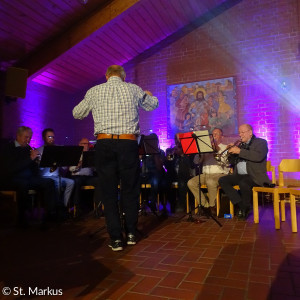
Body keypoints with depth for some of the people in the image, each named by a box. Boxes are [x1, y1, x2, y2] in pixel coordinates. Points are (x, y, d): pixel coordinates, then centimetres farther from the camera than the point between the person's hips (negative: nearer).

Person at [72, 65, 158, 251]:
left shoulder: (94, 91, 8)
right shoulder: (134, 89, 8)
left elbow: (77, 114, 19)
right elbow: (153, 105, 25)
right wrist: (148, 95, 48)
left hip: (104, 143, 0)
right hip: (128, 143, 0)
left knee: (109, 192, 6)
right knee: (130, 190, 12)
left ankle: (116, 239, 9)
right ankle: (131, 234, 21)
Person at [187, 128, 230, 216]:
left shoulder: (225, 148, 12)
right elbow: (197, 161, 12)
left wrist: (218, 150, -10)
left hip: (219, 174, -4)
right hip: (205, 174, 4)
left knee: (210, 182, -37)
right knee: (190, 183, -20)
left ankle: (212, 206, -14)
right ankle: (205, 205, -9)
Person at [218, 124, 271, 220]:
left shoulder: (261, 142, 2)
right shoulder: (240, 144, 20)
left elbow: (259, 156, -19)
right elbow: (232, 162, 20)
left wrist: (239, 151, -20)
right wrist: (231, 152, 0)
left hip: (254, 176, -6)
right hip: (239, 175, 6)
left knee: (243, 183, -35)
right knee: (222, 180, -16)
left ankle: (245, 207, -9)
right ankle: (240, 204, -13)